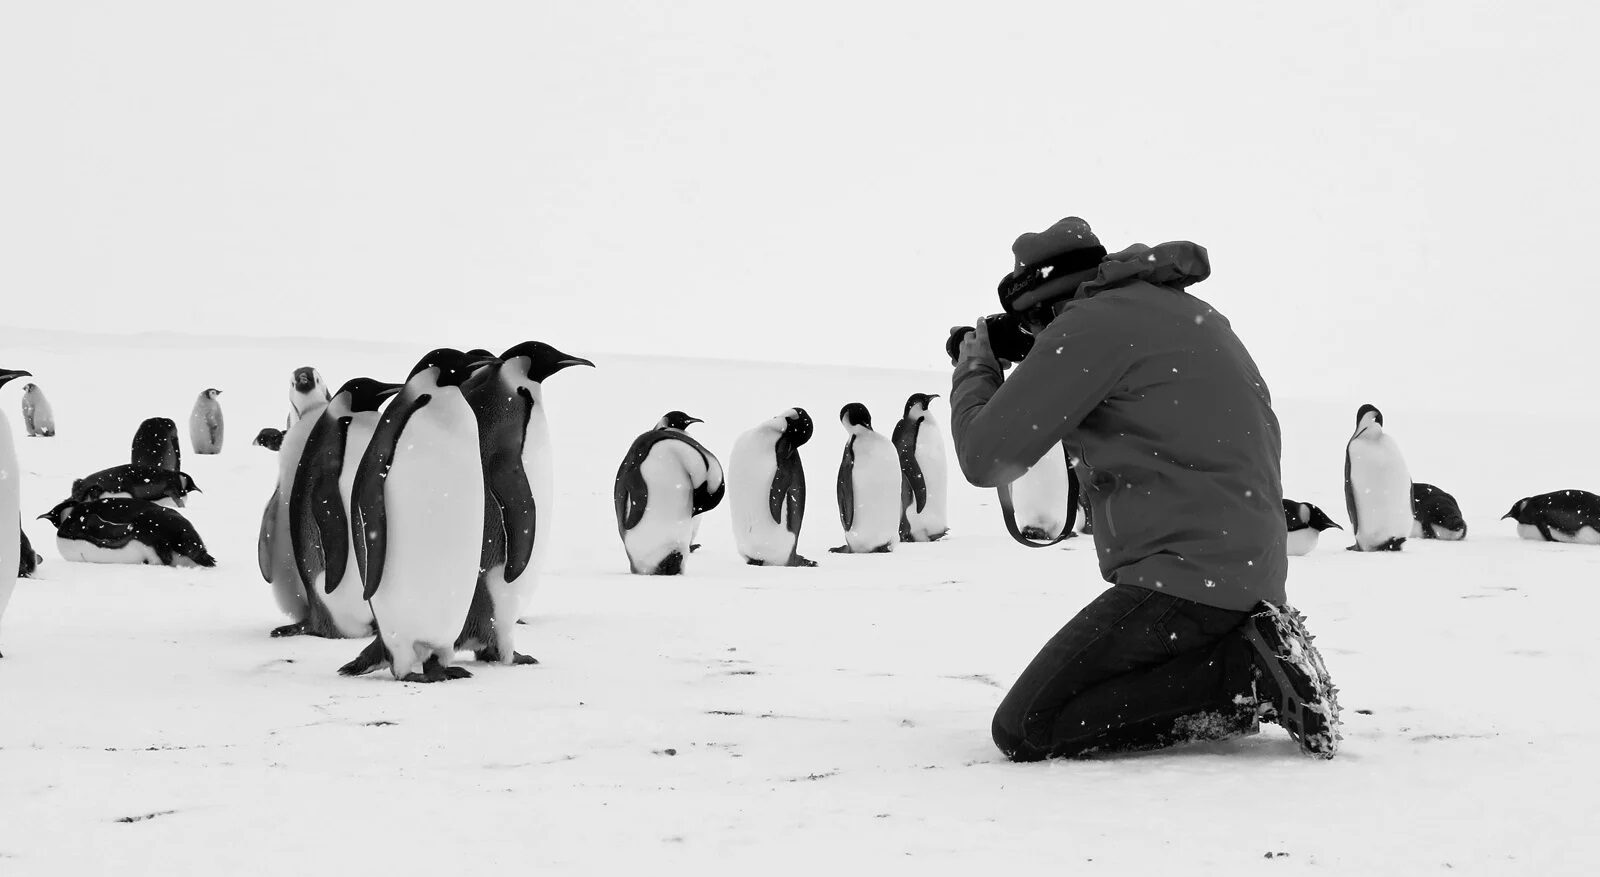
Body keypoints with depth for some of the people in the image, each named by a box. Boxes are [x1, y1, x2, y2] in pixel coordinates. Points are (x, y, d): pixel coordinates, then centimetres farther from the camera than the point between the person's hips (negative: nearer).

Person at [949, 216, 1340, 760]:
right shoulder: (1179, 309, 19)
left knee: (1025, 732, -8)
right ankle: (1250, 647, 6)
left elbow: (986, 457, -9)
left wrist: (974, 371, 8)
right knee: (1065, 696, 20)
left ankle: (1249, 670, -11)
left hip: (1188, 578, -10)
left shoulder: (1090, 324, -9)